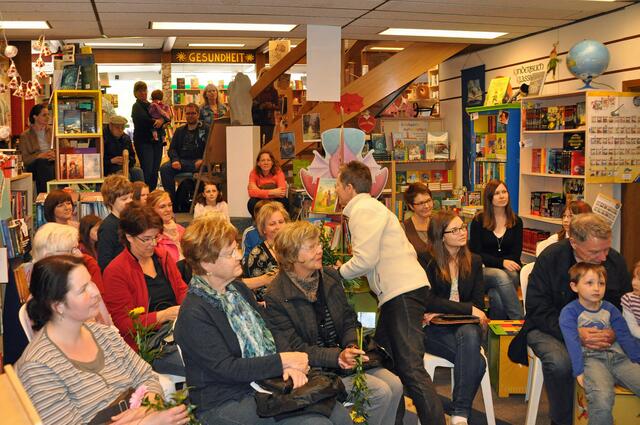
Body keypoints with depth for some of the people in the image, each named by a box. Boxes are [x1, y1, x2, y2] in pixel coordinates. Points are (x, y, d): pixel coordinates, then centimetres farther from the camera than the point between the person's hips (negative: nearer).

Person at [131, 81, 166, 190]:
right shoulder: (136, 107, 0)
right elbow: (144, 120, -18)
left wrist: (162, 120, -13)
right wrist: (156, 122, -6)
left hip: (156, 141, 7)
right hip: (143, 141, -7)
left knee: (155, 171, 6)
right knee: (147, 171, -14)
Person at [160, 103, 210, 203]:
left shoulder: (206, 129, 13)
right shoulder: (180, 131, 26)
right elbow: (172, 149, 18)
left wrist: (202, 160, -20)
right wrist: (175, 160, -5)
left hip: (198, 161, -4)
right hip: (182, 161, 4)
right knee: (164, 168, -24)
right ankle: (171, 198, -19)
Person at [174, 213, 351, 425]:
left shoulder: (238, 288, 9)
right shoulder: (194, 314, -16)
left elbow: (267, 335, 12)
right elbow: (225, 368, -19)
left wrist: (289, 365, -8)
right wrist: (282, 361, -16)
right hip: (226, 403, -7)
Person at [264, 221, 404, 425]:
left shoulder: (330, 276, 5)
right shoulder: (276, 297, -16)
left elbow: (349, 318, 11)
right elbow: (295, 350, -16)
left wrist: (351, 346, -10)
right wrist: (338, 357, -25)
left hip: (343, 354, 7)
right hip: (315, 369, -6)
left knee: (395, 385, -11)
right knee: (381, 392, -19)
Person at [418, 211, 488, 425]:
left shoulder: (474, 261, 12)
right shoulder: (426, 261, 1)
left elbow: (478, 303, 4)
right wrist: (468, 309, -14)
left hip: (466, 325, 3)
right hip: (434, 329, -2)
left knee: (469, 334, -36)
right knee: (476, 362, -31)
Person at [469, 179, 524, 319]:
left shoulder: (516, 221, 12)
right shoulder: (478, 221, 4)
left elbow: (516, 254, 7)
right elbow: (476, 253, -2)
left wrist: (508, 263, -15)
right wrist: (501, 262, -16)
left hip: (509, 272, 2)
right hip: (484, 271, -2)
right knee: (501, 276, -37)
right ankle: (519, 320, -34)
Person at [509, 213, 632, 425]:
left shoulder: (615, 260, -2)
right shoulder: (549, 258, -13)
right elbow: (537, 309, -13)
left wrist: (614, 332, -18)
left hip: (601, 333, 3)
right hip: (551, 328, -3)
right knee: (559, 363, -36)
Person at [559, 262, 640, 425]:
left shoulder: (610, 309, 15)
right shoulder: (569, 312, -1)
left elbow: (625, 337, 14)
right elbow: (573, 343, -11)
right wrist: (579, 372, -20)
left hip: (618, 357, 6)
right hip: (591, 358, -6)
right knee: (602, 398, -34)